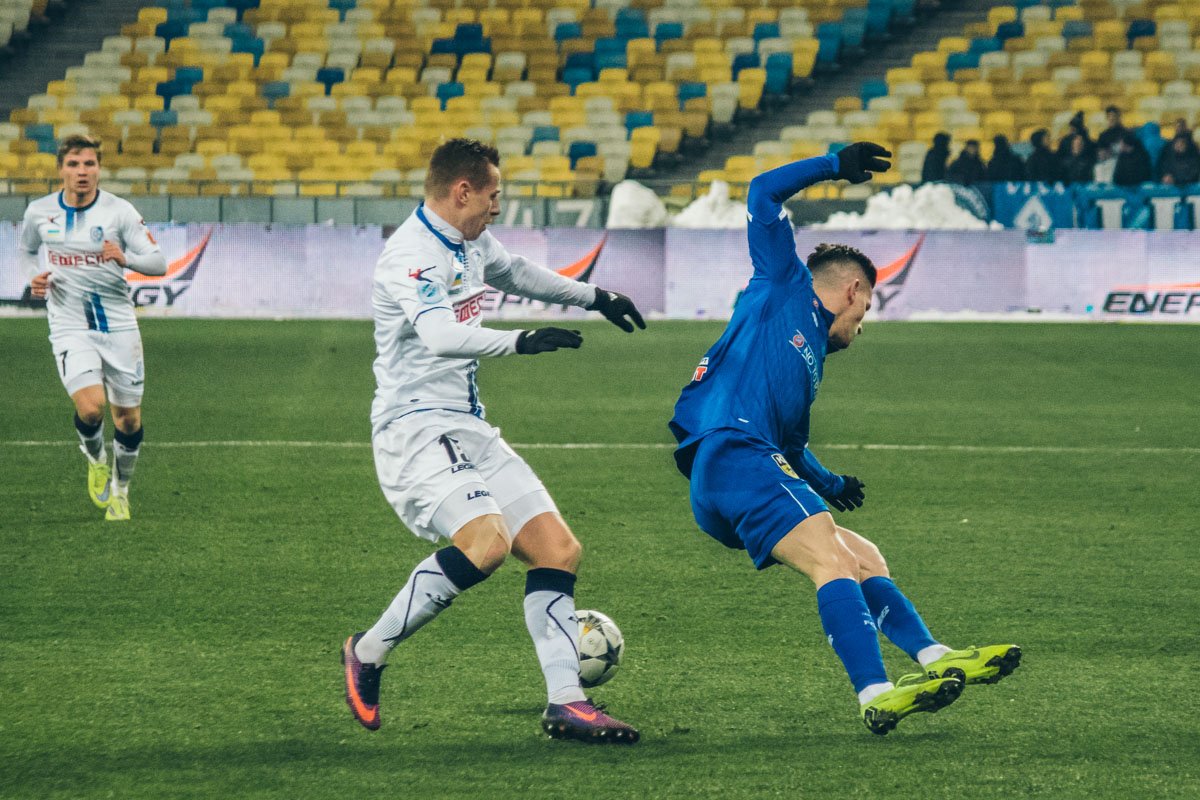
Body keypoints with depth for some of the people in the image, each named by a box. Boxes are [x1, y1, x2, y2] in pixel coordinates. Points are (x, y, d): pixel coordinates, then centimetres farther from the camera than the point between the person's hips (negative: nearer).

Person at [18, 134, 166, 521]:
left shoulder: (119, 211, -8)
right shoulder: (39, 212, -1)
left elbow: (159, 263, -8)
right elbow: (27, 250, 20)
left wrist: (125, 258, -28)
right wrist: (34, 277, -2)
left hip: (119, 325, 0)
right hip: (69, 326, 0)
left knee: (129, 420, 4)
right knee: (90, 408, -21)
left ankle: (120, 490, 31)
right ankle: (95, 458, 14)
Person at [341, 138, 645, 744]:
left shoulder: (471, 245, 15)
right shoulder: (411, 253, -16)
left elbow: (517, 273, 37)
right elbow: (440, 334, -33)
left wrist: (594, 296, 45)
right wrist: (518, 342, -43)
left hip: (467, 429, 10)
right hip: (415, 427, -10)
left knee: (558, 548, 0)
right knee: (487, 540, -29)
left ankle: (565, 704, -1)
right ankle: (368, 654, -13)